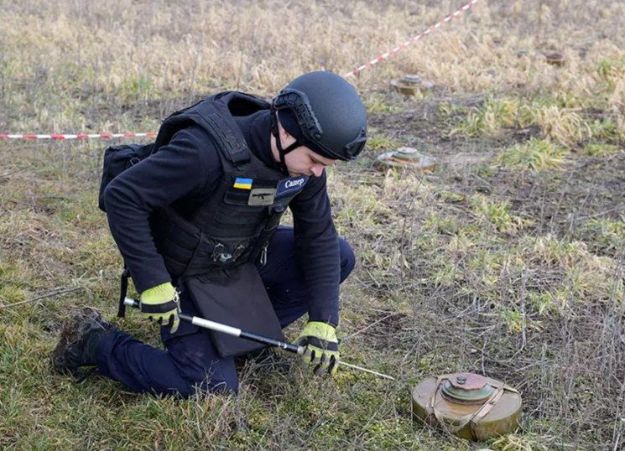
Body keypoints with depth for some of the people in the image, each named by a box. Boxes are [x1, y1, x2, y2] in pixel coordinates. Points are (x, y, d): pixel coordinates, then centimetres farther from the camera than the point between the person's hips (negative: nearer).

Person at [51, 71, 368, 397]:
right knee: (214, 387, -12)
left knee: (339, 257, -3)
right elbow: (121, 197, -33)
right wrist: (153, 283, -31)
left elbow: (318, 235, -4)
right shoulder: (207, 149, -36)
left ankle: (245, 331, 10)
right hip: (183, 273, -7)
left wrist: (322, 322, -10)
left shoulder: (303, 159, -13)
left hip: (241, 257, 7)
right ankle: (96, 342, 5)